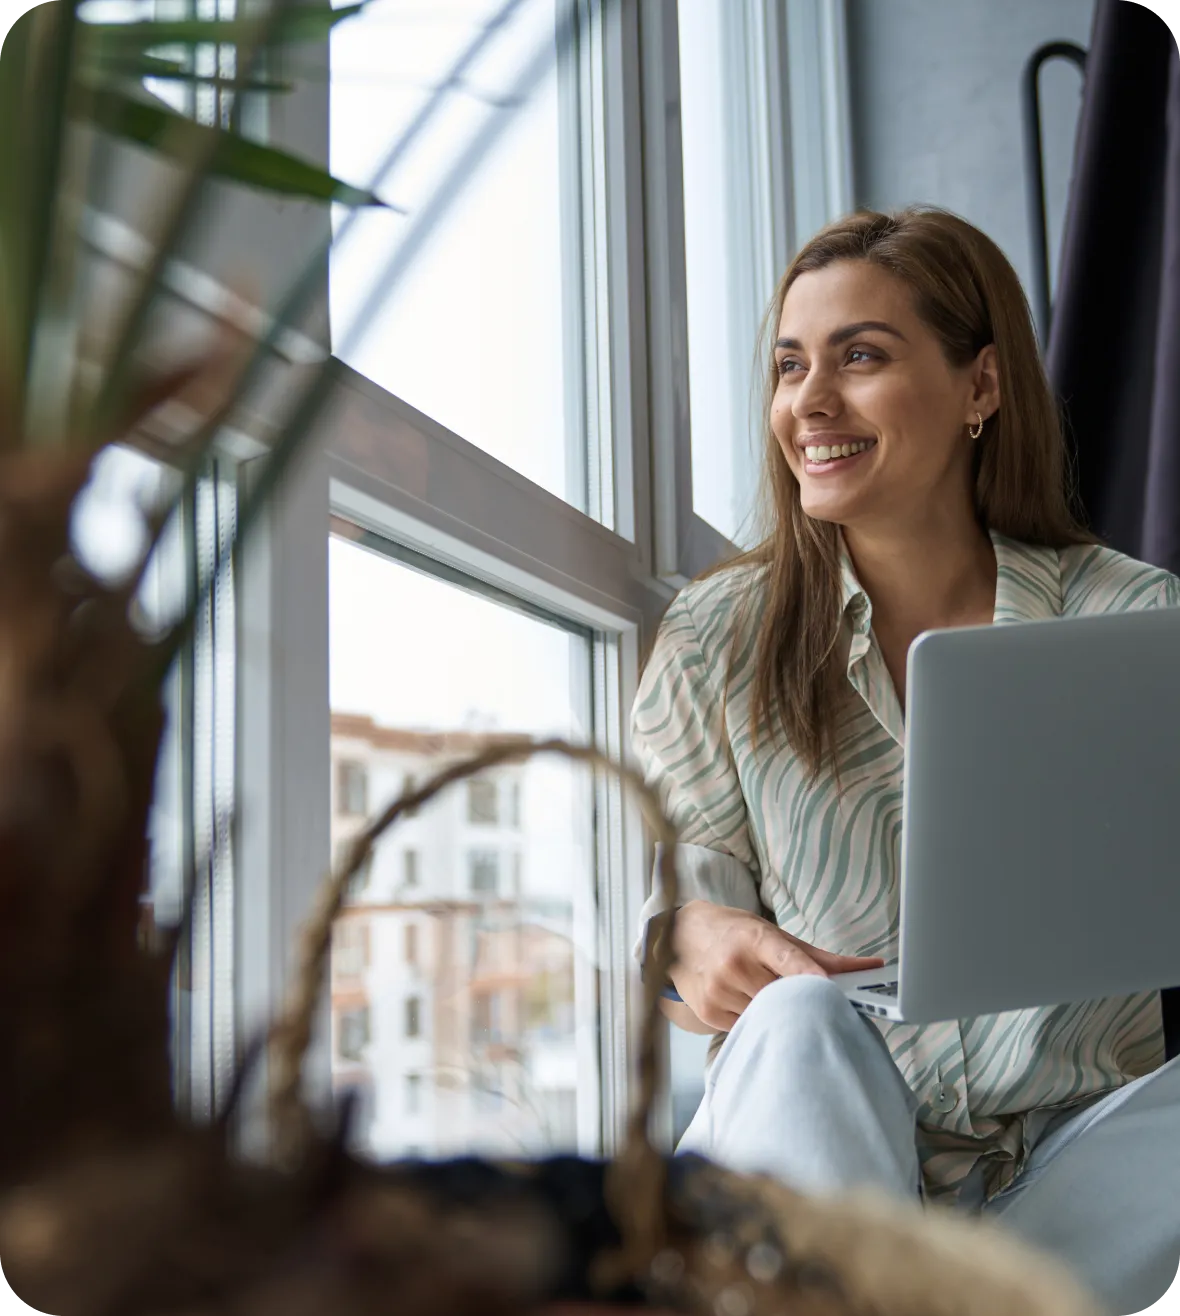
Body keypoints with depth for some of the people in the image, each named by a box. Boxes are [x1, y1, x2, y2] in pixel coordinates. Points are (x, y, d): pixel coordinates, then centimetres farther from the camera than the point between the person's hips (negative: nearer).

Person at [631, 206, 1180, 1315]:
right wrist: (694, 940, -22)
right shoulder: (713, 642, 3)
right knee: (798, 1020, -33)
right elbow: (679, 898, 4)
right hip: (821, 1143, 0)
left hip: (1073, 1147, 1)